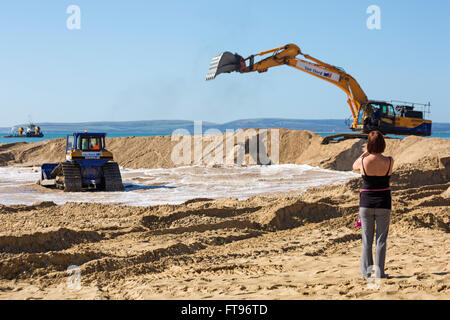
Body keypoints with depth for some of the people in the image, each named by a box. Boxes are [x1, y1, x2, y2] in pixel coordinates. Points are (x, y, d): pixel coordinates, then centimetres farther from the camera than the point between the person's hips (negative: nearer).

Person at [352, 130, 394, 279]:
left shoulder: (363, 161, -11)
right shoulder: (389, 162, -11)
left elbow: (354, 166, 13)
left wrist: (365, 154, 21)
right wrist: (377, 154, 23)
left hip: (366, 203, 0)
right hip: (383, 204, 0)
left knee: (367, 239, 10)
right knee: (381, 239, 8)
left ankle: (366, 271, 12)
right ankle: (379, 271, 8)